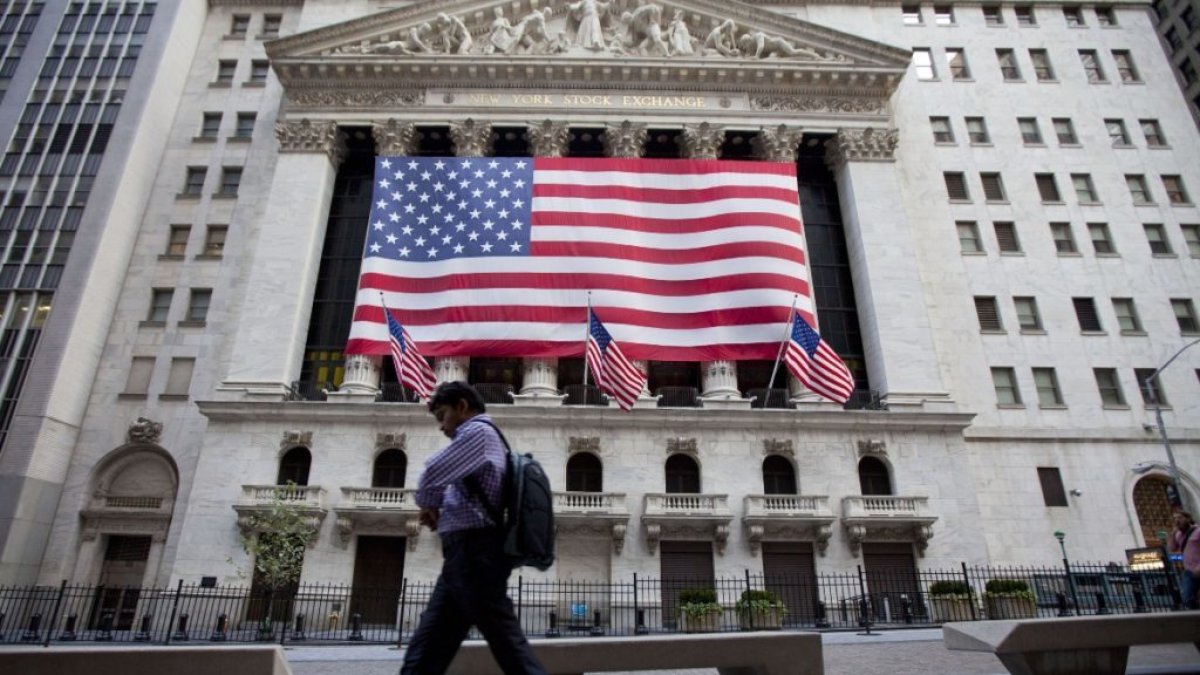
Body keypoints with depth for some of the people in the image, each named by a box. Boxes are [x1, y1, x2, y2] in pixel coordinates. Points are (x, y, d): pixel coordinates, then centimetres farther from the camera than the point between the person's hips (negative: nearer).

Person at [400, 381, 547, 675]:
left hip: (473, 549, -10)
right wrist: (437, 509, 6)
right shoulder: (485, 439, 24)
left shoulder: (478, 431, -7)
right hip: (468, 552, 10)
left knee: (504, 636, -7)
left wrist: (428, 505, 3)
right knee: (429, 641, 9)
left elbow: (434, 472, -18)